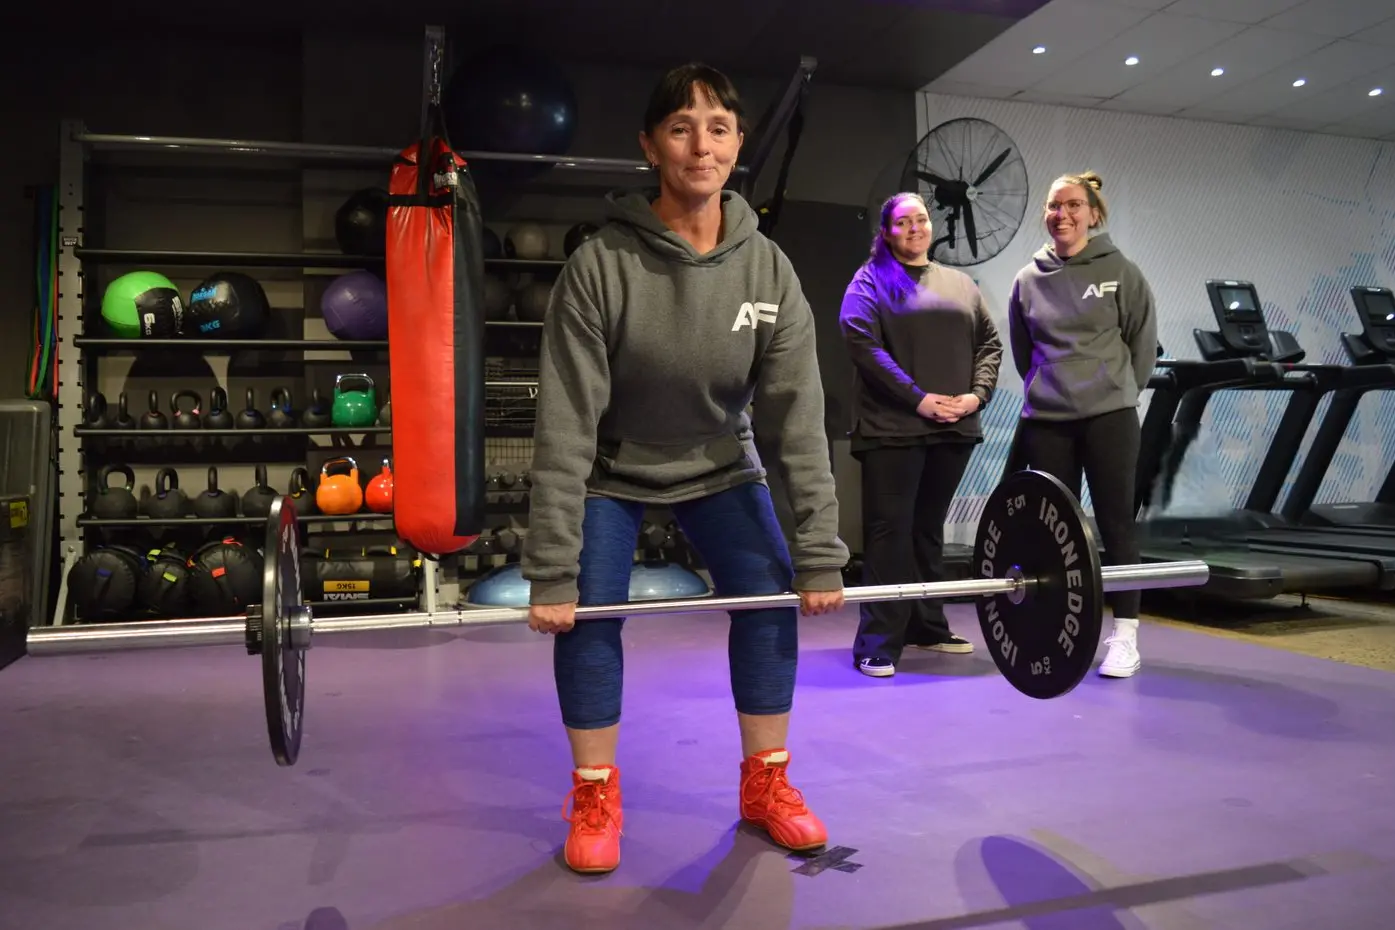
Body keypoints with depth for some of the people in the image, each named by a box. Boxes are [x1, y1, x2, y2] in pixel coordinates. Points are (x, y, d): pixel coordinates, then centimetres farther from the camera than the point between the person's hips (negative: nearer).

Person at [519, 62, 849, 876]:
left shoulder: (769, 270, -17)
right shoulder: (601, 266, -27)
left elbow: (797, 418, -17)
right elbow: (566, 424, -27)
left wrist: (819, 554, -20)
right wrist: (551, 570, -28)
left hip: (719, 466, 3)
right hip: (614, 472, -2)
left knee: (770, 594, -8)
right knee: (590, 614, -13)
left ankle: (767, 784, 10)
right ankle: (596, 798, 7)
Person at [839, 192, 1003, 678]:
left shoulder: (961, 283, 19)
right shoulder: (870, 281, 3)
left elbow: (989, 341, 15)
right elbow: (863, 344, -10)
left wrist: (978, 393, -4)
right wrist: (918, 398, -16)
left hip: (953, 428, 5)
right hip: (893, 428, -5)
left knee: (929, 528, 12)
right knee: (890, 530, -6)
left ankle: (928, 626, 22)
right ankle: (878, 642, -3)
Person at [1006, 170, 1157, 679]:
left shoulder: (1120, 272, -1)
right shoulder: (1029, 279, 6)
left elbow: (1143, 342, 5)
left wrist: (1117, 388, 7)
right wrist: (1048, 388, 13)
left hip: (1109, 416, -3)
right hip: (1046, 420, 3)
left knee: (1116, 522, 0)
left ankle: (1125, 636, 7)